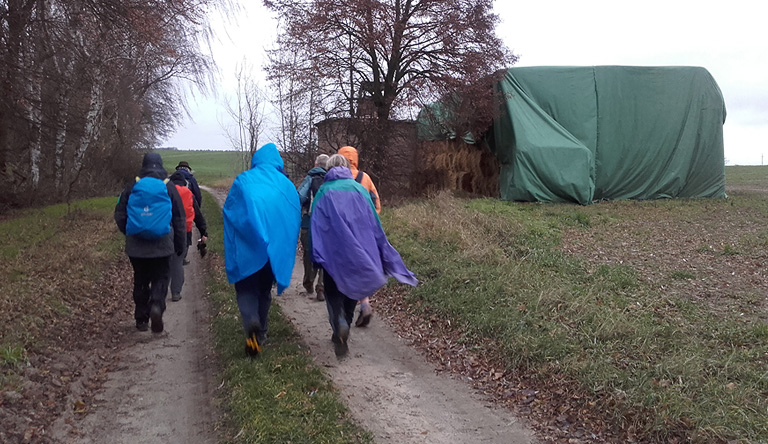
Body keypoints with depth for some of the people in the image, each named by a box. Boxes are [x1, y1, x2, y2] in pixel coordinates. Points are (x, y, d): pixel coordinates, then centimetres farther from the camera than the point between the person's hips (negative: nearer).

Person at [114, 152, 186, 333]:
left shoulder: (132, 187, 2)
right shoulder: (169, 188, 0)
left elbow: (119, 215, 6)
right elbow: (179, 219, 2)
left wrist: (128, 233, 23)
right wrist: (180, 245, 9)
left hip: (136, 245, 2)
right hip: (162, 245, -1)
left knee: (140, 280, 13)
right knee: (160, 278, 6)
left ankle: (141, 318, 16)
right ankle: (156, 305, -21)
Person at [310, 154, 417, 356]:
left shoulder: (323, 193, 1)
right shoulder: (360, 190, 5)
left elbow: (316, 226, -5)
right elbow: (374, 224, 5)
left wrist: (317, 257, -5)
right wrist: (383, 255, 11)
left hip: (333, 252, -2)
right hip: (358, 253, 2)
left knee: (334, 290, 7)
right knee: (350, 287, 17)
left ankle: (339, 323, -20)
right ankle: (342, 332, 23)